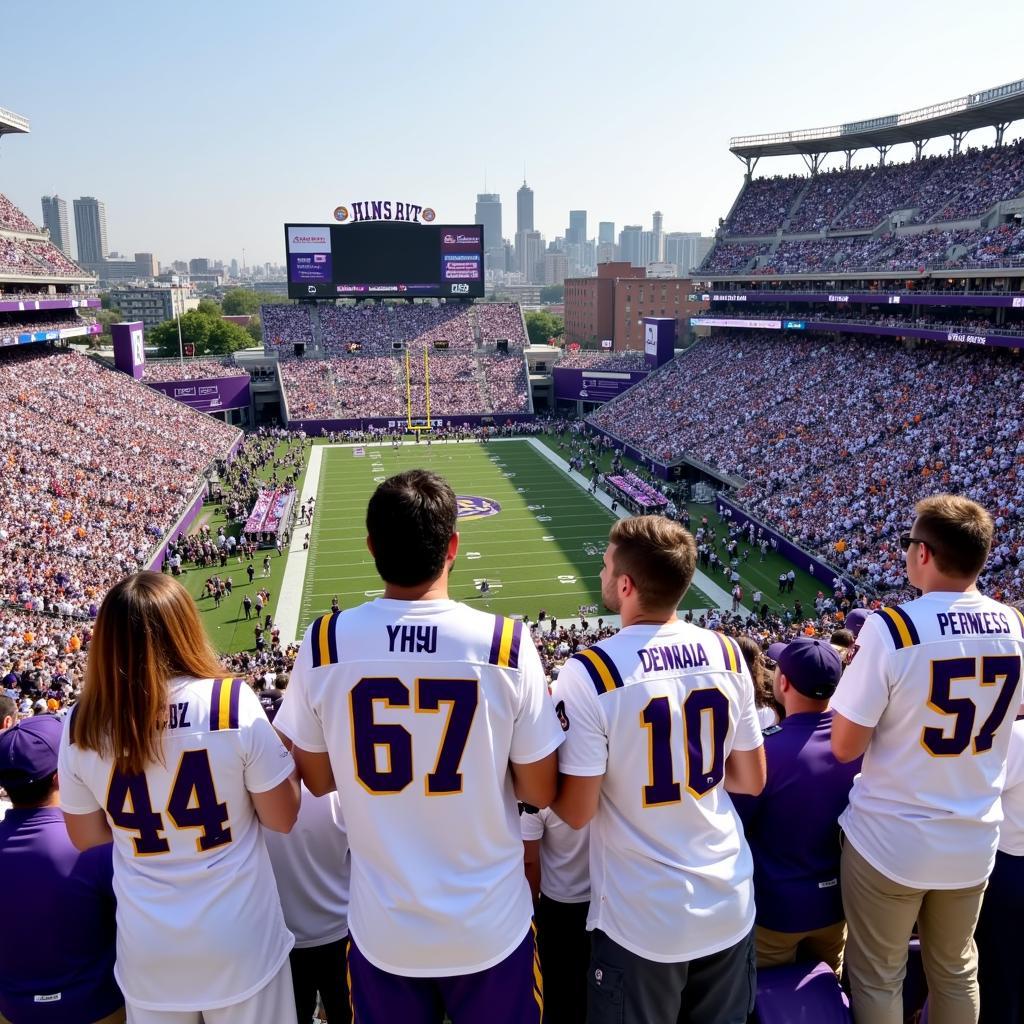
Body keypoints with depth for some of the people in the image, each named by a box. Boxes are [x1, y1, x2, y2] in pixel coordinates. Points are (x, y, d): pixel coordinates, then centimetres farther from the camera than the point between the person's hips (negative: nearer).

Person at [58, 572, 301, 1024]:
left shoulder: (82, 728, -12)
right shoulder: (233, 702, -22)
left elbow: (86, 837, 3)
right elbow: (282, 818, -12)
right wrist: (286, 754, 3)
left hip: (146, 949, 2)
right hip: (238, 940, -2)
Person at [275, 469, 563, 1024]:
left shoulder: (323, 644, -14)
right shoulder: (507, 644, -19)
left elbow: (317, 779, 0)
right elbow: (540, 792, -9)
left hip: (382, 932, 1)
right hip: (492, 929, -1)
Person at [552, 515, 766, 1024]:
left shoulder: (588, 673, -20)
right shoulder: (726, 654, -5)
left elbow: (576, 812, -14)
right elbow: (752, 780, 5)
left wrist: (551, 770, 4)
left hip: (643, 922, -4)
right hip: (730, 906, 5)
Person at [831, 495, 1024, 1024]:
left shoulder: (891, 628, -23)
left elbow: (845, 747, -18)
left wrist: (855, 674, -5)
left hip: (890, 842, -5)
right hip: (973, 841, 5)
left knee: (877, 980, 14)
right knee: (955, 972, 24)